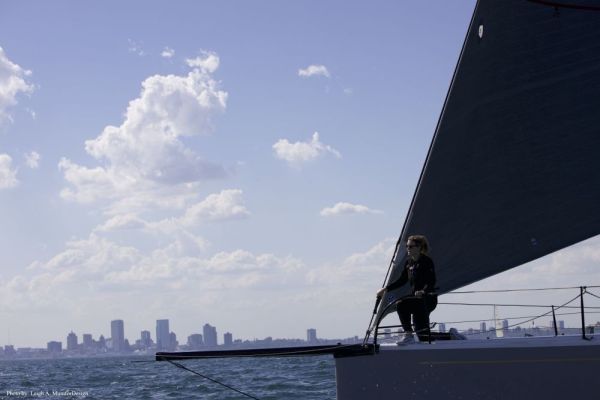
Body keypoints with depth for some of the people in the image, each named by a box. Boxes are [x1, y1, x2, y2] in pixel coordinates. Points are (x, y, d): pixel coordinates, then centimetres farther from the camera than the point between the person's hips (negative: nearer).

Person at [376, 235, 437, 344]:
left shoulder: (427, 261, -10)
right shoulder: (409, 262, 12)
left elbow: (432, 282, -21)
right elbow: (402, 280, 20)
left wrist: (423, 291, -40)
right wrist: (386, 289, 12)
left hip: (428, 298, -6)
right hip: (415, 297, 6)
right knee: (401, 305, -22)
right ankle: (408, 335, -12)